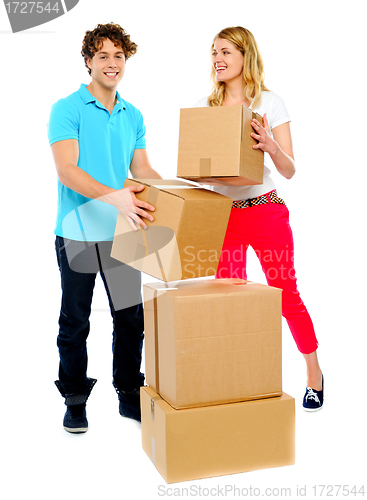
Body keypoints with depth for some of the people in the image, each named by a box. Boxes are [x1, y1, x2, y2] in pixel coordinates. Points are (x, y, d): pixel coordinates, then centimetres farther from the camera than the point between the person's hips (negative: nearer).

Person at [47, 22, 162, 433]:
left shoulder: (133, 116, 12)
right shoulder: (67, 110, -6)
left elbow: (143, 171, 13)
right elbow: (67, 171, -17)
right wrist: (113, 196, -32)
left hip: (123, 232, 5)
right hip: (78, 233, -4)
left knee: (131, 318, 9)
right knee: (75, 323, 7)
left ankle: (129, 394, 26)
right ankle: (75, 400, 23)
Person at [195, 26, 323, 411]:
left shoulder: (270, 103, -2)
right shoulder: (203, 107, 7)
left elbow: (289, 171, -5)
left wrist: (270, 146, -24)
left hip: (266, 211, -3)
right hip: (221, 215, 3)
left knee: (286, 295, 2)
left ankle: (314, 374, 23)